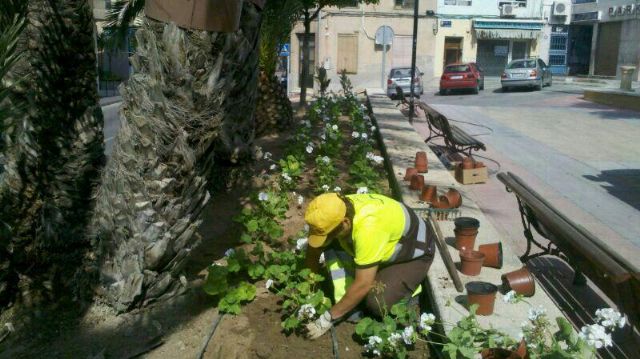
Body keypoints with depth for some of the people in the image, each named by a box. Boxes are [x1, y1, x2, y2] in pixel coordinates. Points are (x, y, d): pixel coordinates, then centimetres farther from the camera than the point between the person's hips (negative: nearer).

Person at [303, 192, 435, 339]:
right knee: (331, 246, -12)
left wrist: (328, 318, -28)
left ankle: (409, 283, 2)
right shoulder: (335, 212, -20)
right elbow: (314, 251, -5)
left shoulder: (368, 228, -41)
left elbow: (363, 285, -36)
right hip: (389, 244, 7)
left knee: (377, 302, -27)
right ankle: (347, 303, -3)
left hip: (415, 252, -7)